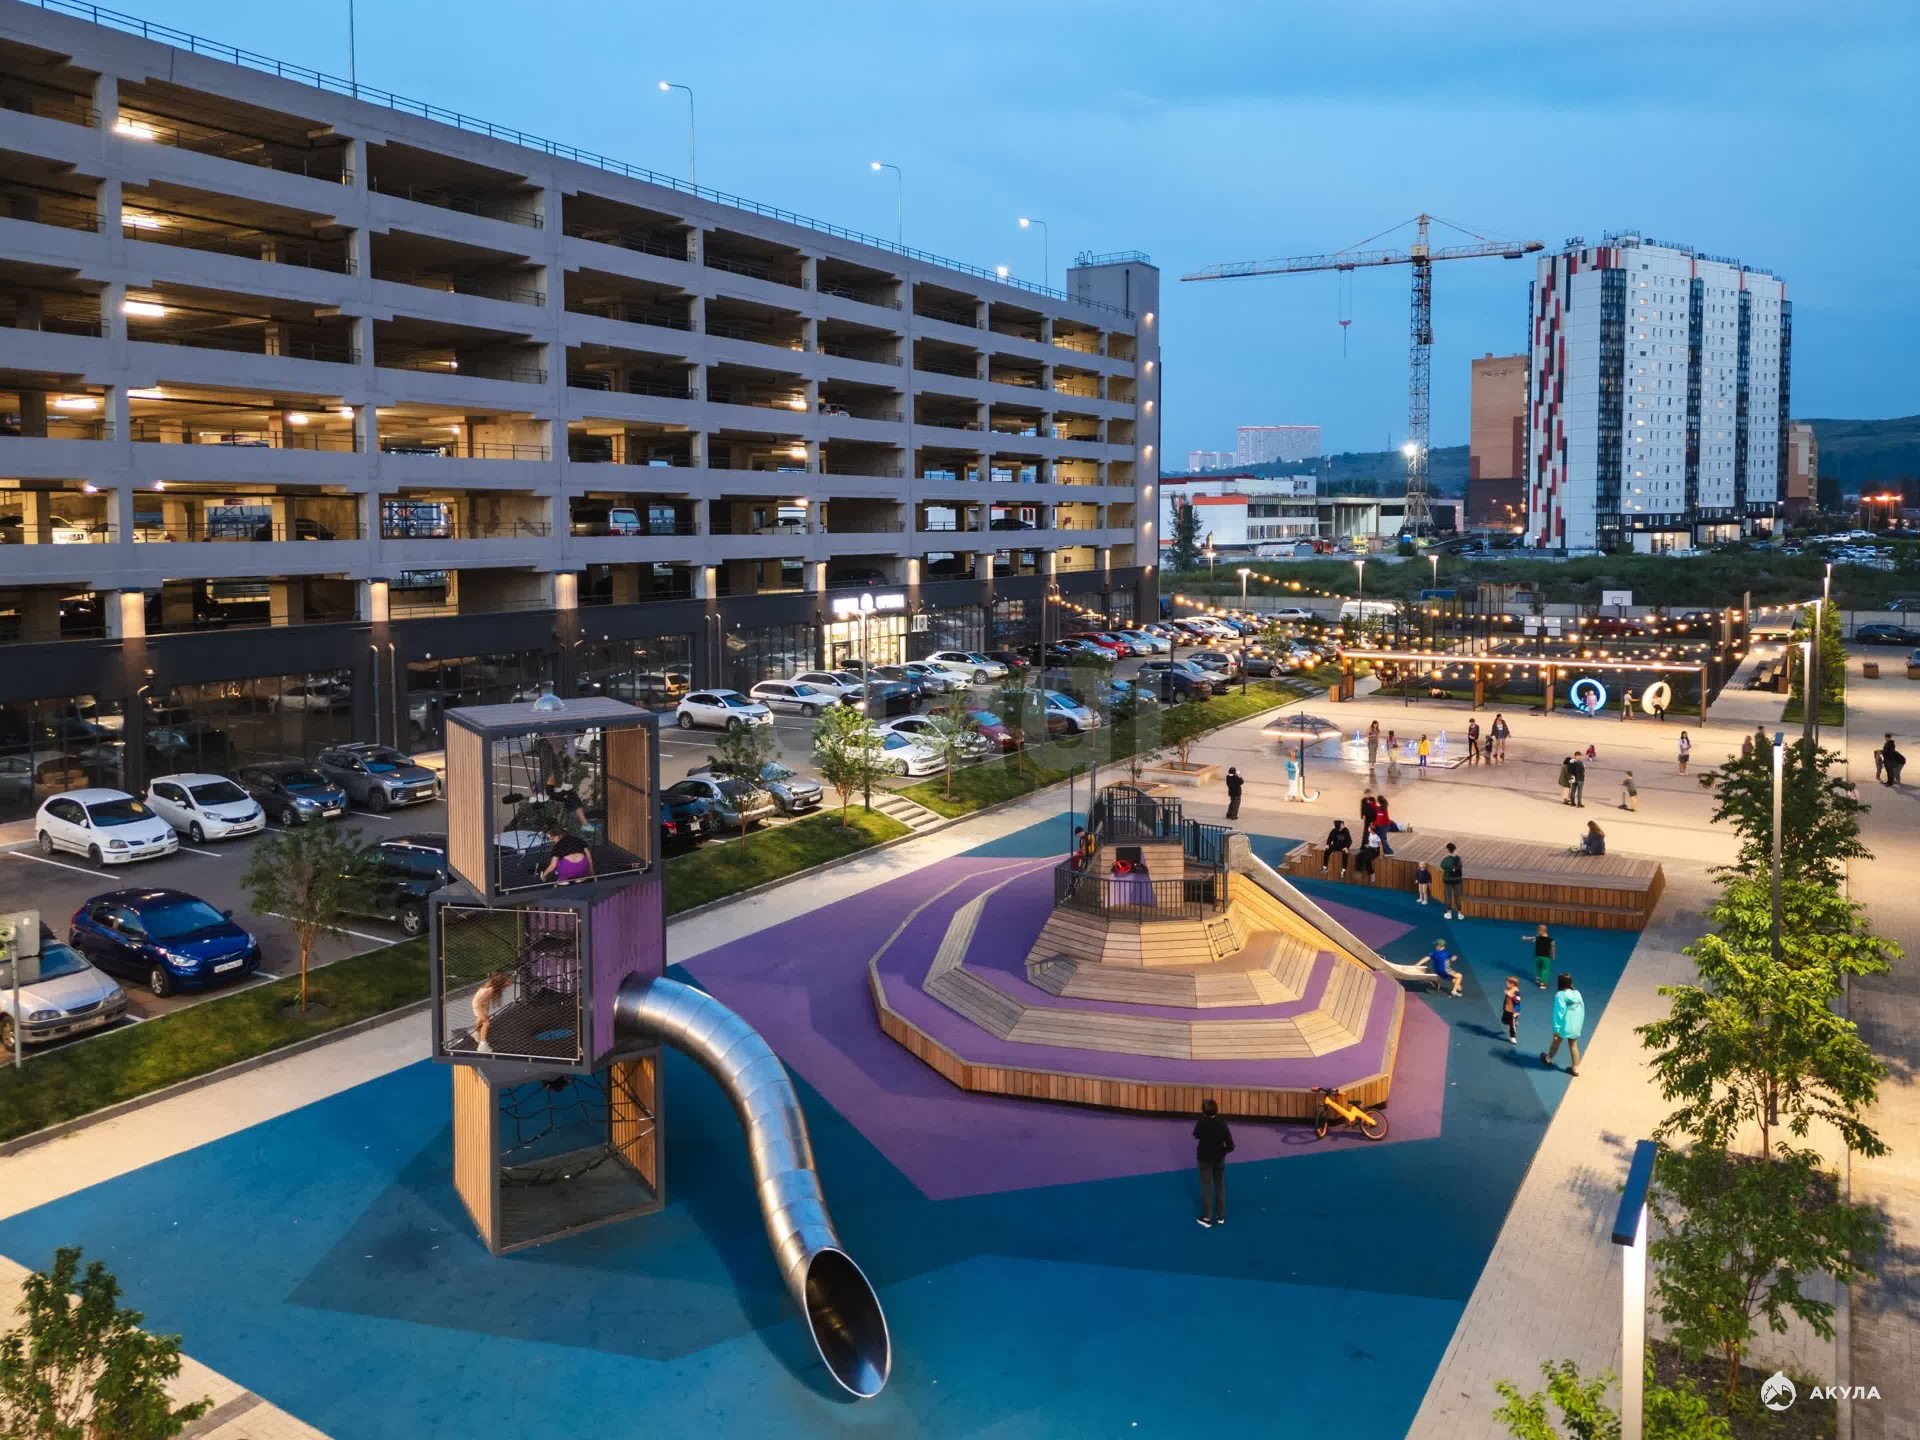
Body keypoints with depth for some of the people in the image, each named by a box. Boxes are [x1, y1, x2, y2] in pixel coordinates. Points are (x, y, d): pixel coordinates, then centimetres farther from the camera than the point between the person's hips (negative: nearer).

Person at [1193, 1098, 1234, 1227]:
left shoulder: (1201, 1123, -19)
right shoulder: (1222, 1124, -17)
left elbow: (1196, 1135, 2)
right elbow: (1230, 1145, -16)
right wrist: (1222, 1151, 4)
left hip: (1204, 1159, -1)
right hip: (1219, 1159, 1)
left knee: (1207, 1187, 7)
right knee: (1220, 1186, 16)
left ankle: (1207, 1218, 11)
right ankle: (1221, 1216, 25)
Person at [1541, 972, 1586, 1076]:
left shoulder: (1560, 995, -20)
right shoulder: (1577, 993, -4)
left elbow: (1559, 1013, -18)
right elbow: (1582, 1010, 2)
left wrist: (1556, 1029, -12)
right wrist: (1580, 1025, 14)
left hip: (1564, 1026, -4)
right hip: (1576, 1026, 4)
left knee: (1556, 1041, 20)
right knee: (1573, 1046, 17)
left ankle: (1548, 1059, 43)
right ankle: (1575, 1068, 22)